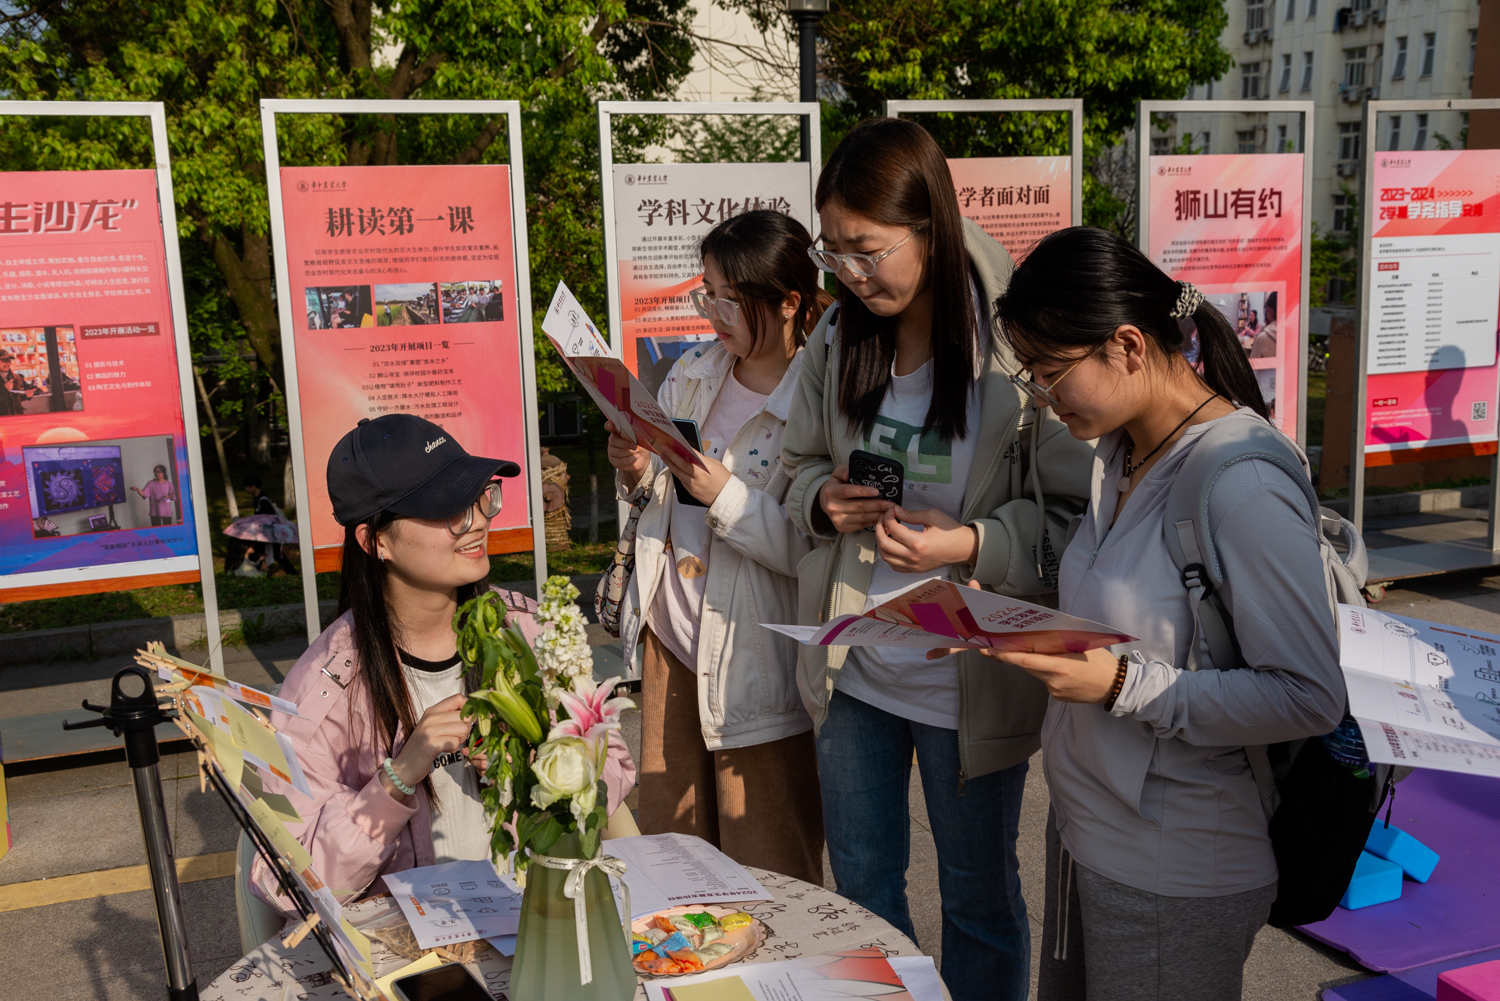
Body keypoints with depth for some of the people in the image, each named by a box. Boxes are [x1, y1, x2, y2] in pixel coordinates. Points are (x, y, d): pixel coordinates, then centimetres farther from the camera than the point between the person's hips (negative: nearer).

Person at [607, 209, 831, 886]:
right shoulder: (692, 374, 6)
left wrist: (725, 495, -25)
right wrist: (637, 474, -6)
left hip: (754, 667, -6)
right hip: (671, 638, 6)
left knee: (767, 881, 7)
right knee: (670, 851, 19)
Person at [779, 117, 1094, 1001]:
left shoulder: (1018, 350, -18)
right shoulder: (838, 341, -2)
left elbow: (1079, 520, -13)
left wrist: (973, 545, -28)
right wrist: (825, 499, -10)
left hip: (967, 681, -5)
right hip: (852, 668, 5)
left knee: (979, 902, 17)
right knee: (861, 889, 22)